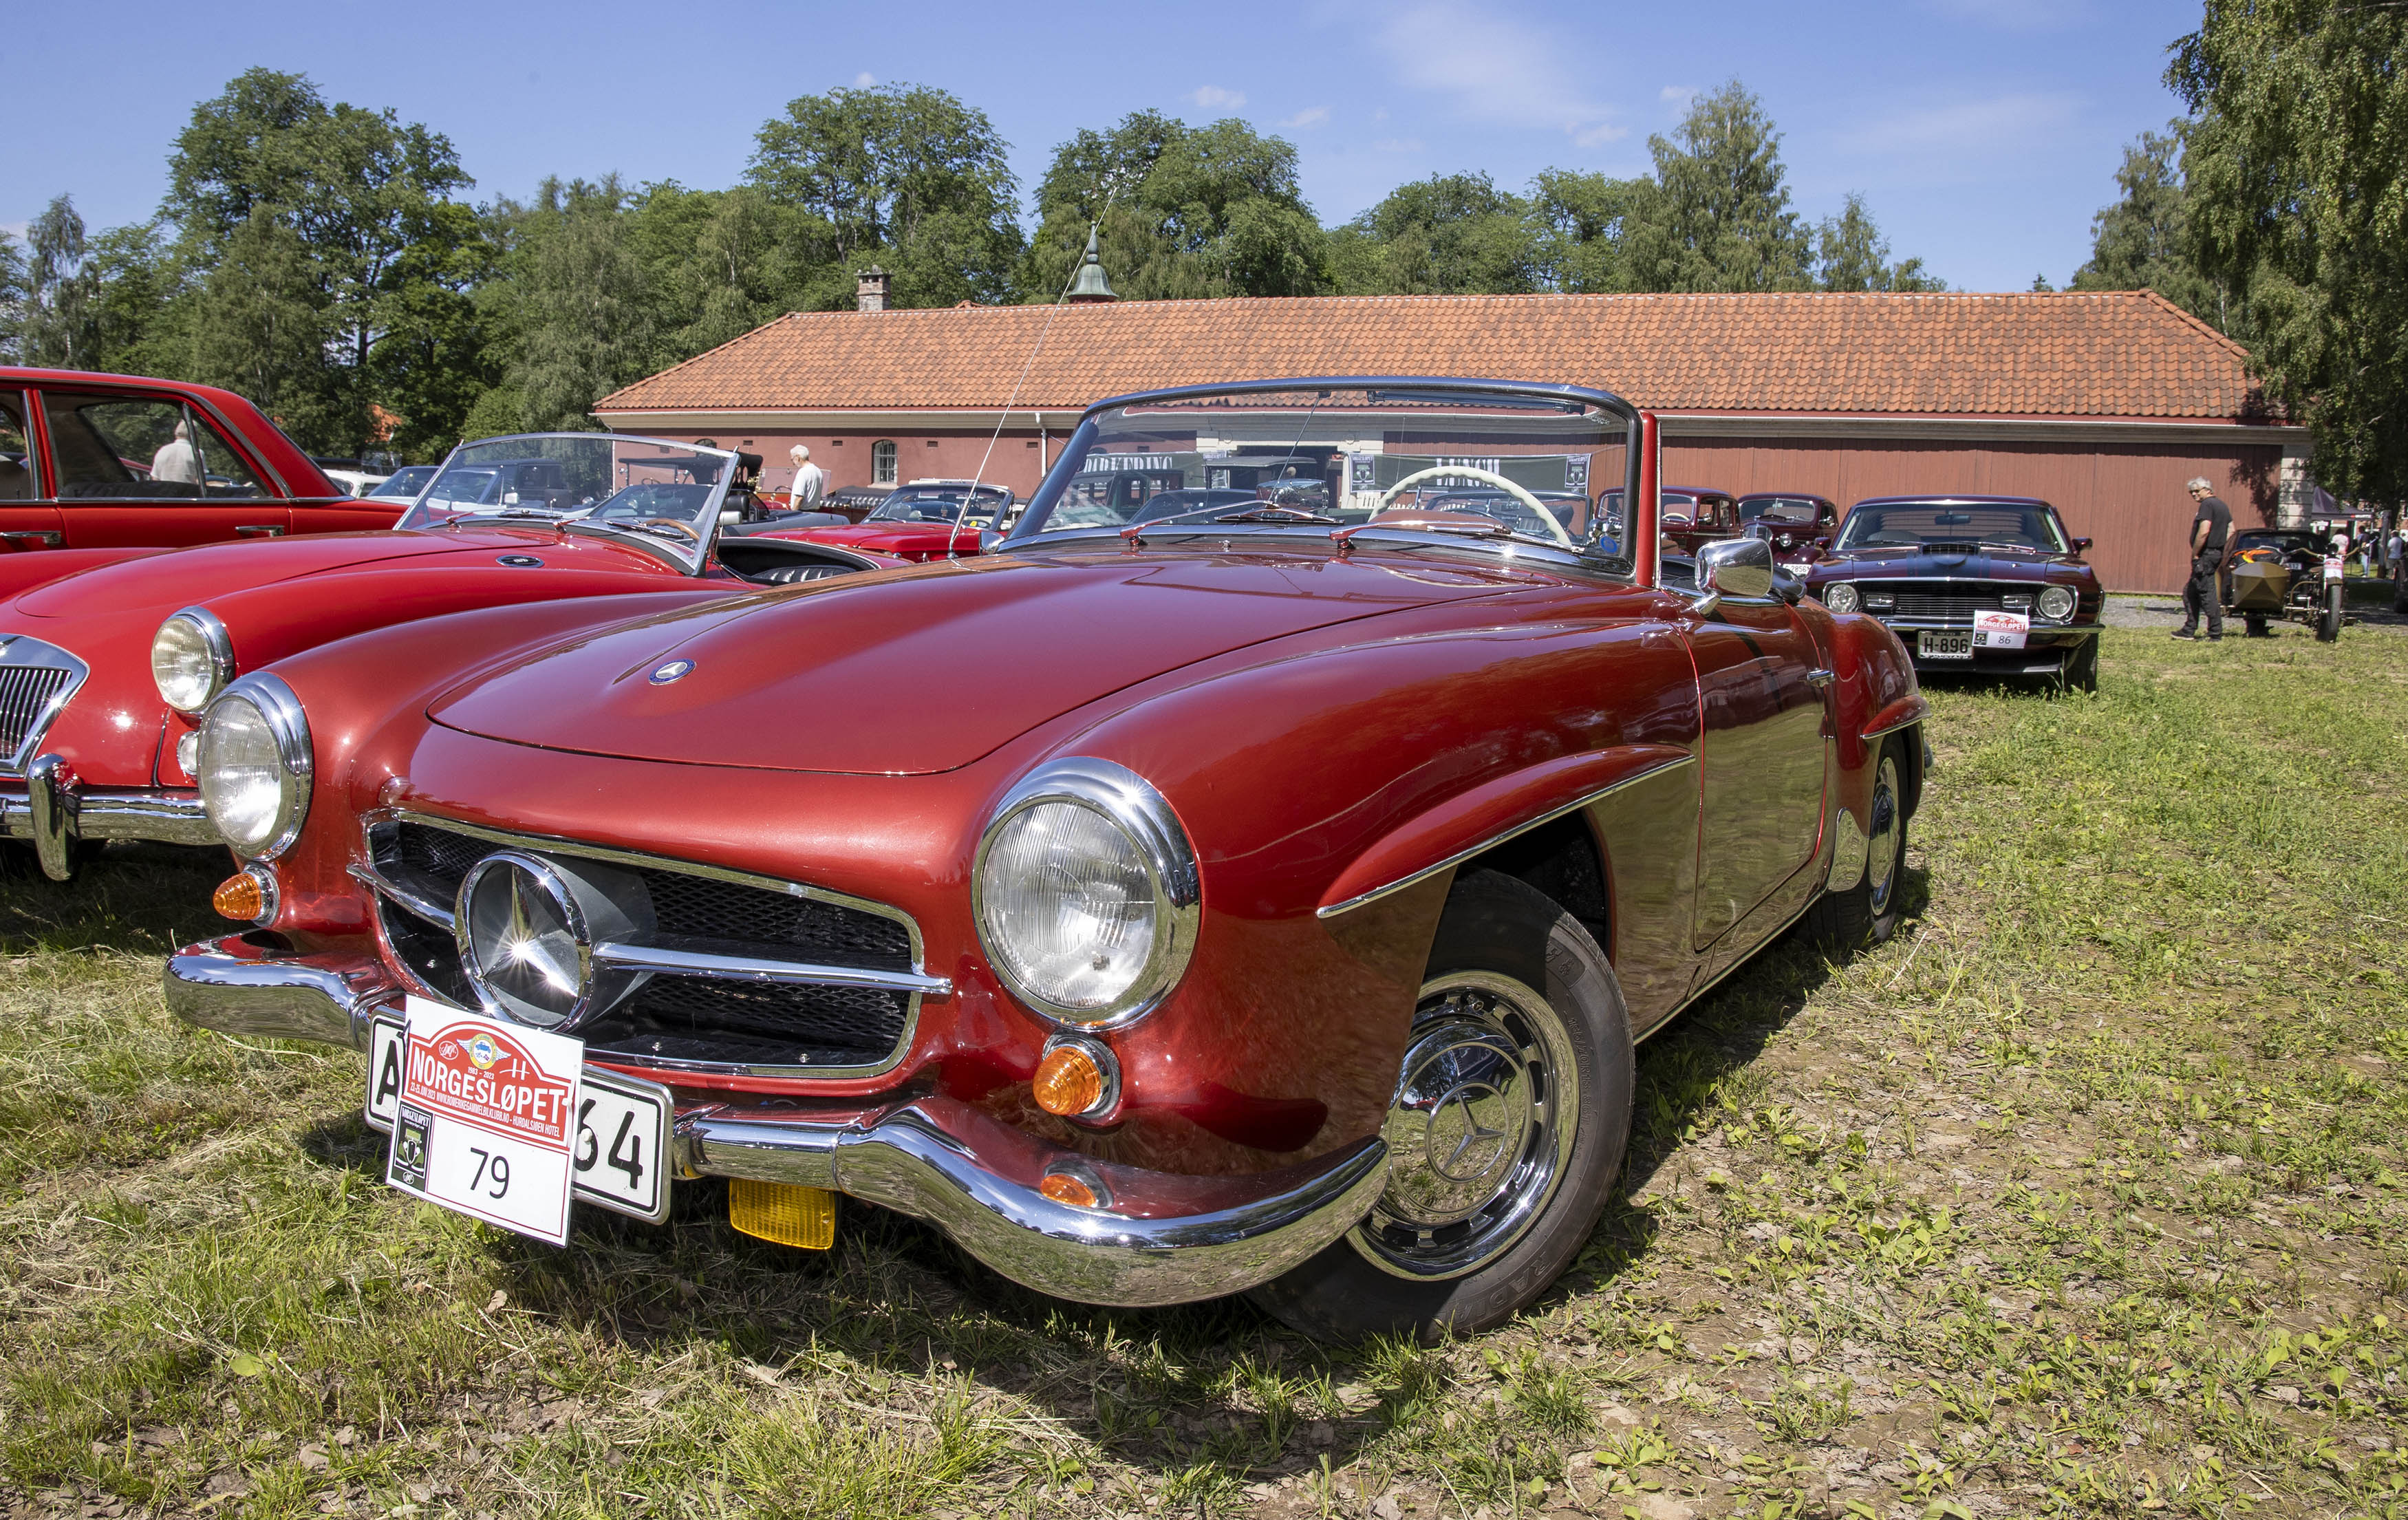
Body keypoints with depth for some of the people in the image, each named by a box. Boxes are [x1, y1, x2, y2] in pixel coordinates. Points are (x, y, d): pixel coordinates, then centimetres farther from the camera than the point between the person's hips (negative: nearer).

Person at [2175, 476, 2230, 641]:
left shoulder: (2207, 504, -13)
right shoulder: (2222, 505, 18)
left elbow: (2204, 531, -23)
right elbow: (2231, 530, 22)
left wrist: (2194, 554, -16)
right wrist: (2222, 550, 20)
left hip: (2206, 554, -10)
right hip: (2216, 553, 10)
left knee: (2207, 593, -7)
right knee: (2190, 593, 15)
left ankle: (2216, 632, -6)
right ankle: (2189, 630, 17)